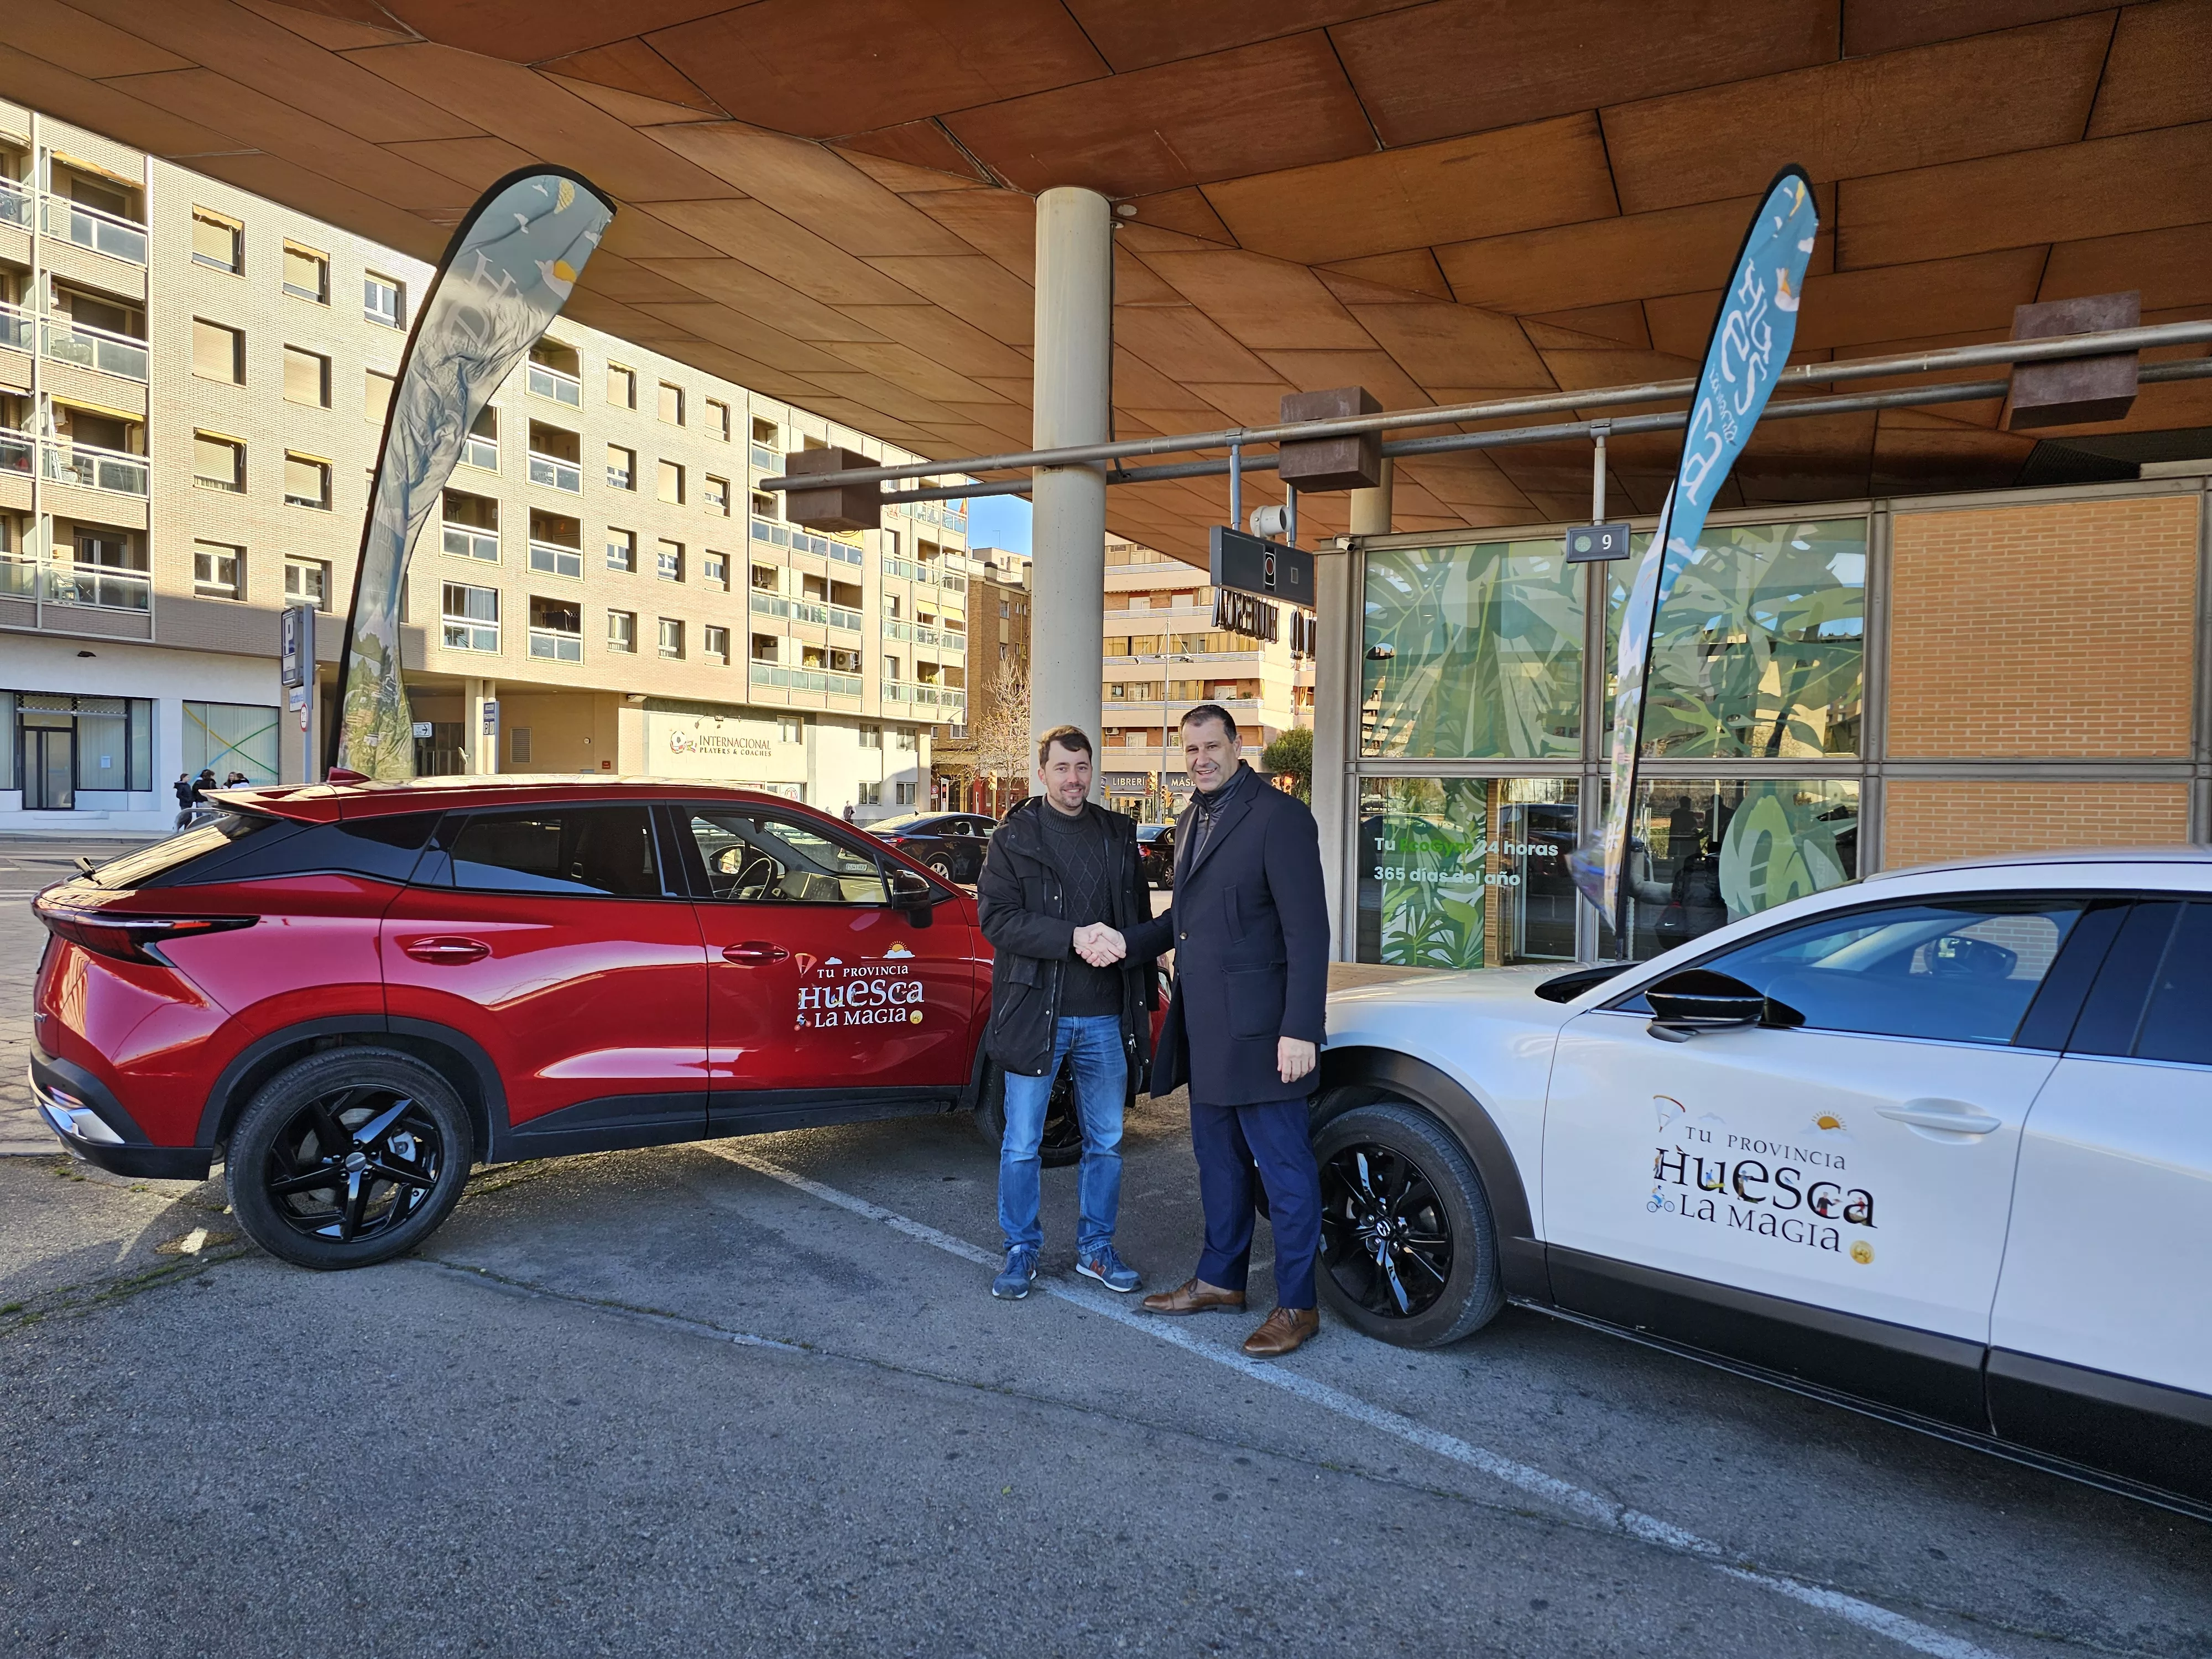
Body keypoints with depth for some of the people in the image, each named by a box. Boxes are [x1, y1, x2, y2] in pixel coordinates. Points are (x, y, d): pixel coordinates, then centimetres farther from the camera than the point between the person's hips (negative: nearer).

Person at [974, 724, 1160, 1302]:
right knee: (1021, 1144, 5)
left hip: (1106, 1017, 3)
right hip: (1036, 1011, -3)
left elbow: (1143, 916, 12)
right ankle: (1021, 1250, 22)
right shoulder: (1014, 837, -1)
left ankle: (1096, 1247, 28)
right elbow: (995, 917, -11)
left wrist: (1120, 942, -7)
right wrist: (1074, 937, -20)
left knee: (1106, 1141, 13)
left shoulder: (1118, 836, 9)